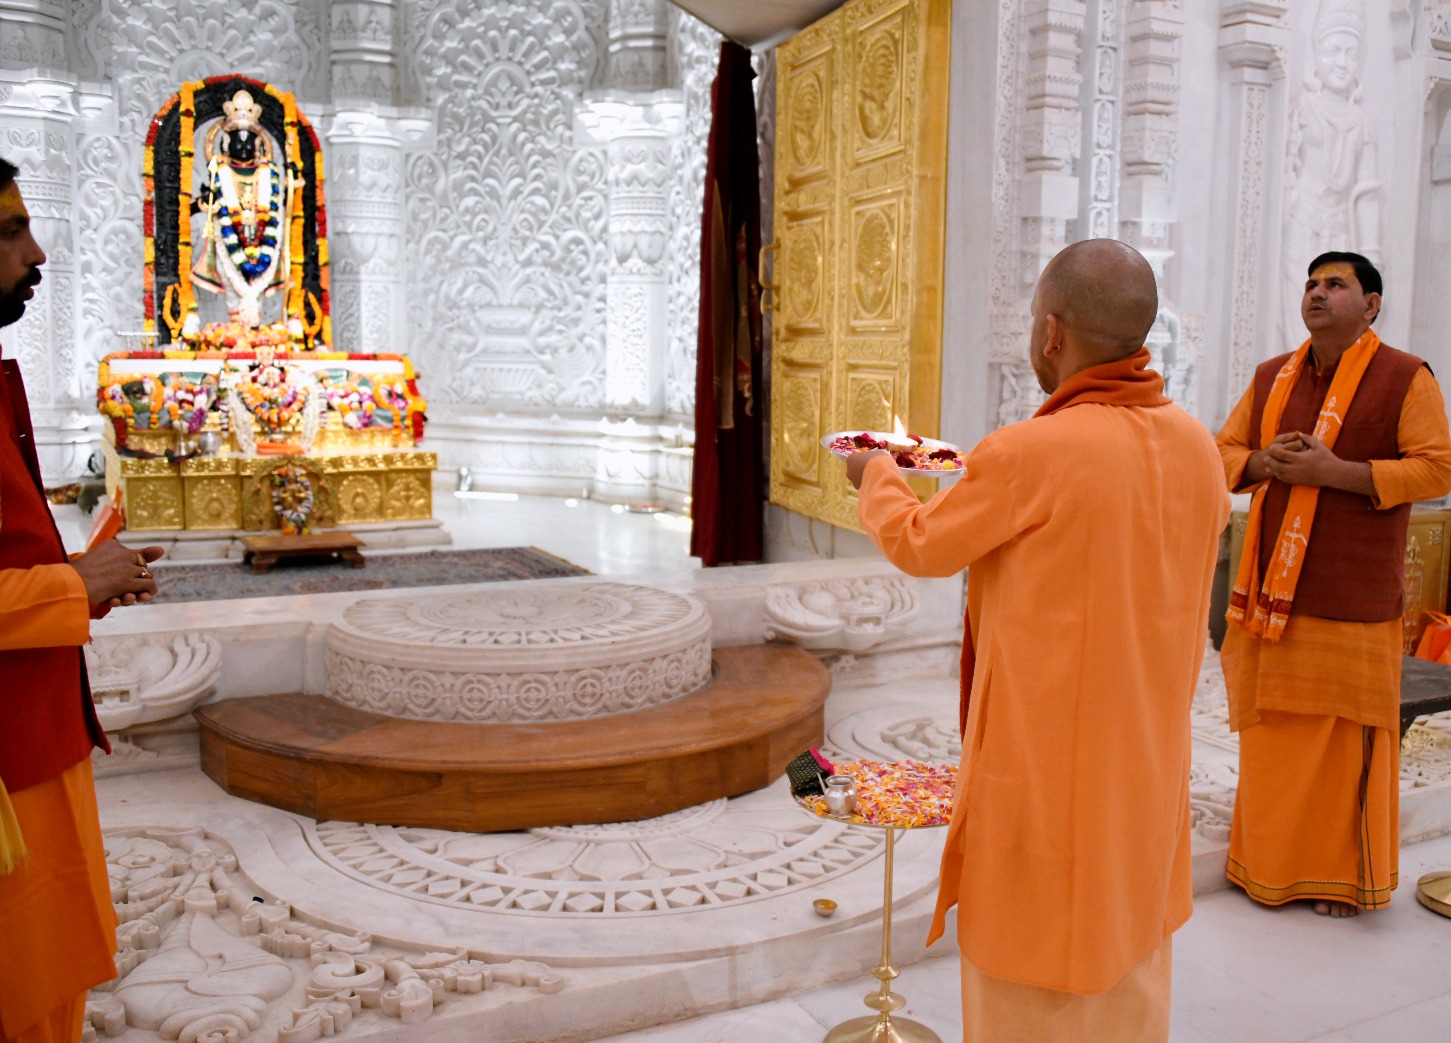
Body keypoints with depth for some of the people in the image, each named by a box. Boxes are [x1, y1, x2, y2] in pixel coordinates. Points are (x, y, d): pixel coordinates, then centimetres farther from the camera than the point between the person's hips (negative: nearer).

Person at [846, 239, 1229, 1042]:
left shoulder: (1029, 455, -24)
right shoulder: (1197, 447, -4)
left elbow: (920, 545, -8)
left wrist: (876, 479, 12)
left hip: (1046, 757, -6)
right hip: (1147, 756, 6)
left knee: (1030, 977, 12)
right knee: (1129, 961, 22)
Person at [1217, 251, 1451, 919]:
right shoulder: (1272, 377, 12)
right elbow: (1226, 451, 16)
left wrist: (1331, 470, -19)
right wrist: (1263, 462, -7)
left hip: (1351, 596, -4)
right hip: (1274, 588, 5)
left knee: (1348, 737, 1)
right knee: (1272, 728, 9)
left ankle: (1346, 875, 18)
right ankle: (1270, 862, 24)